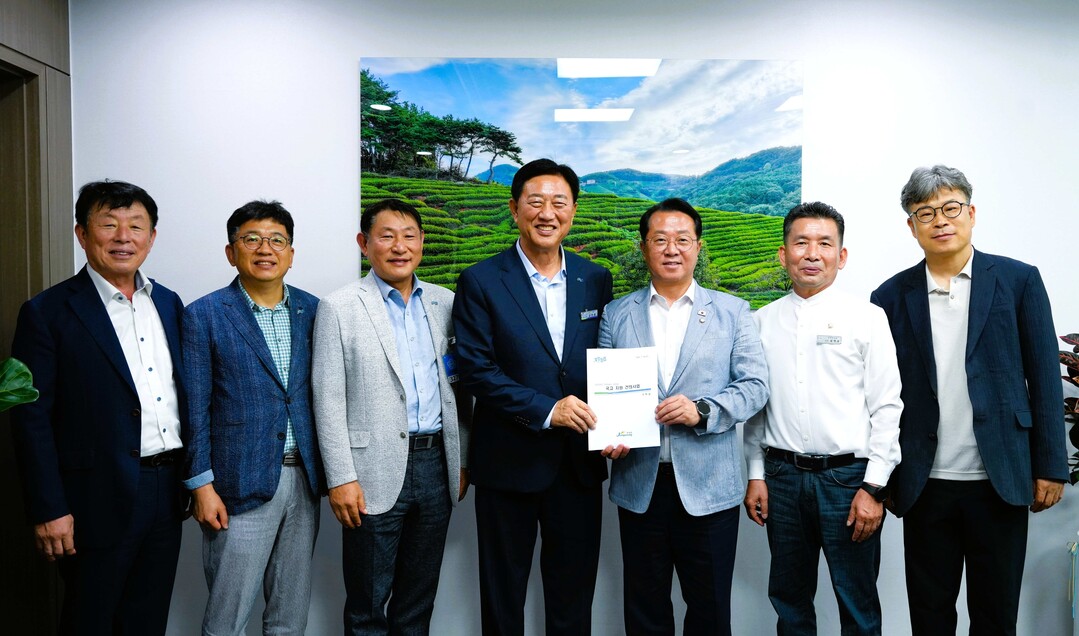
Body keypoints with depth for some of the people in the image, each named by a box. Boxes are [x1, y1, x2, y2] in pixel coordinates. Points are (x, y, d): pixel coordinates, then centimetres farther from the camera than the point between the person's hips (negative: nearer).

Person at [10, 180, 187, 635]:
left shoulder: (169, 303, 9)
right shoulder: (47, 312, -8)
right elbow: (31, 419, -10)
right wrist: (48, 510, -13)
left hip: (167, 493, 5)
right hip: (100, 499, -5)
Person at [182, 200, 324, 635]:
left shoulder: (311, 310, 6)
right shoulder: (204, 316, -5)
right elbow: (194, 409, -5)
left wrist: (327, 472, 6)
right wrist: (202, 486, -8)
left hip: (303, 481, 4)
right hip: (241, 485, -4)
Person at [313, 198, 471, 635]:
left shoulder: (445, 303, 8)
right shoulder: (340, 307, -4)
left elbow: (459, 388, 12)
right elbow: (329, 400, -7)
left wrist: (463, 461, 9)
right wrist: (341, 478, -11)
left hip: (437, 465, 4)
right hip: (376, 472, -4)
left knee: (419, 599, 17)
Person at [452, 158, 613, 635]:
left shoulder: (596, 280, 5)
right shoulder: (481, 281, -5)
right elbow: (476, 368, -12)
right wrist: (545, 410, -19)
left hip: (580, 464, 3)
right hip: (509, 464, -3)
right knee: (503, 597, 14)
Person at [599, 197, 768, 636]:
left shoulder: (732, 312, 4)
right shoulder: (616, 315, 7)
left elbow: (755, 385, -1)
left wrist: (702, 410, -16)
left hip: (709, 486, -1)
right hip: (638, 482, 1)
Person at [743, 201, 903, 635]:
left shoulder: (867, 318, -2)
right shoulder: (763, 322, 7)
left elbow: (886, 407, -5)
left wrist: (873, 486, -9)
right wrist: (756, 474, 7)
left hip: (848, 476, -3)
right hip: (781, 475, 3)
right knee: (789, 599, 16)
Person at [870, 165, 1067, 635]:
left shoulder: (1018, 280, 0)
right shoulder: (892, 296, 1)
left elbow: (1044, 378, 1)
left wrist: (1051, 466, -2)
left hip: (1001, 481, 0)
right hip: (925, 485, 1)